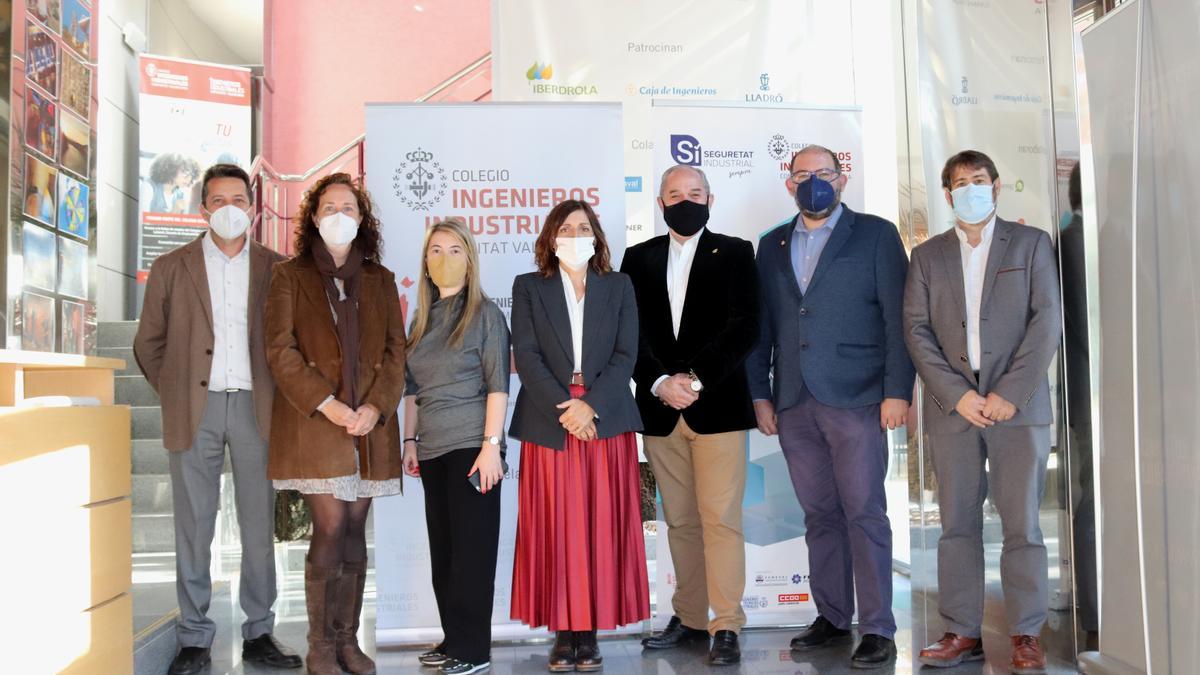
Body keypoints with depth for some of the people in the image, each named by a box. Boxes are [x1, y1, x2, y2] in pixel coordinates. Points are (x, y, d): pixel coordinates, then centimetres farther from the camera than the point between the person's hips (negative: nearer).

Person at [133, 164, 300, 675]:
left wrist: (276, 394, 4)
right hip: (195, 410, 0)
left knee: (260, 528, 5)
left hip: (255, 408, 0)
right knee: (193, 529, 4)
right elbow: (148, 343, 12)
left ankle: (258, 634, 16)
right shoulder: (171, 268, 7)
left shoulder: (276, 268, 6)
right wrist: (176, 393, 7)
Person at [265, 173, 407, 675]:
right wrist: (326, 404, -13)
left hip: (370, 422, 3)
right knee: (331, 527, -8)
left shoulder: (380, 279, 15)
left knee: (355, 531, 5)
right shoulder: (291, 276, 6)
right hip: (315, 422, -3)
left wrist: (377, 406, -7)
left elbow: (396, 350, 8)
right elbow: (281, 350, -3)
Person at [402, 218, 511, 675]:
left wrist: (491, 446, -14)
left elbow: (497, 385, -7)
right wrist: (410, 440, 12)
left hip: (471, 447, -6)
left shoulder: (485, 314, -2)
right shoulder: (423, 319, 14)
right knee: (442, 547, 9)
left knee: (472, 548, -3)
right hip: (433, 450, 6)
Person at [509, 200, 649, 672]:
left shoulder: (618, 287, 12)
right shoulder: (528, 288, 10)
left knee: (602, 530, 0)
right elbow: (527, 356, -1)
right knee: (555, 531, 0)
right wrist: (564, 408, -14)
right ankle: (563, 634, 7)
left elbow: (625, 355, 2)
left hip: (606, 422, 1)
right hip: (548, 424, 0)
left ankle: (590, 634, 7)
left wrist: (591, 405, -12)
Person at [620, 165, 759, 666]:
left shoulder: (734, 253, 5)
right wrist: (660, 382, -11)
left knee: (721, 519, -5)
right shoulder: (639, 258, 12)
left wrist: (695, 379, -14)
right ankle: (690, 619, 20)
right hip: (660, 409, 3)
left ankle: (727, 627, 2)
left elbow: (743, 328, -5)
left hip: (717, 406, -3)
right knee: (680, 521, 10)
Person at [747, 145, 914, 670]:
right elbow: (762, 325, 15)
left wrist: (897, 391, -9)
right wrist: (759, 394, 8)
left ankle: (877, 630, 4)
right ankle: (832, 618, 18)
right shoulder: (772, 245, 16)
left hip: (855, 399, -4)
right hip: (794, 404, 4)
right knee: (819, 516, 9)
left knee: (864, 514, -3)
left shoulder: (875, 235, 5)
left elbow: (897, 318, -1)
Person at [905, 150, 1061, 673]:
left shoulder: (1031, 244, 9)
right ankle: (962, 632, 10)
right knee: (957, 524, 4)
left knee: (1022, 524, 0)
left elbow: (1047, 322, 0)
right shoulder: (927, 255, 13)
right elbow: (917, 331, 4)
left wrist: (1011, 393, -11)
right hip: (952, 405, 2)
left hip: (1018, 405, -1)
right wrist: (957, 394, -9)